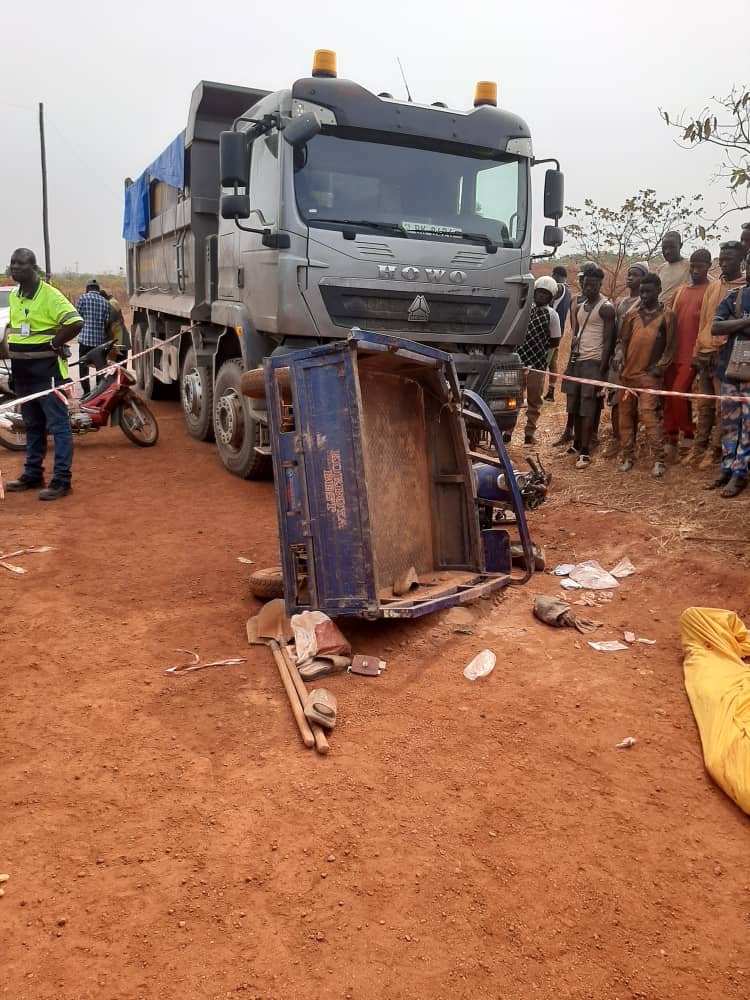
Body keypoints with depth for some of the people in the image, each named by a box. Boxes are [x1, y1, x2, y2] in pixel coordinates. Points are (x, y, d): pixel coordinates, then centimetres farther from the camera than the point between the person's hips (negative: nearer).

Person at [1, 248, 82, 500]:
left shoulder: (50, 295, -13)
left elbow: (76, 323, -24)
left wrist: (53, 344, -15)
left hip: (46, 369, -8)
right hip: (21, 371, 9)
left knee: (58, 425, -5)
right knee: (32, 426, 16)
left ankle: (61, 480, -3)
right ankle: (32, 474, 26)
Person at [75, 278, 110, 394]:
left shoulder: (82, 298, -4)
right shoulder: (105, 302, 5)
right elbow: (107, 322, 3)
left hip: (85, 337, -3)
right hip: (100, 339, 3)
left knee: (83, 366, 5)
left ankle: (86, 391, 0)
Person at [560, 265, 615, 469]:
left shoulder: (606, 307, -5)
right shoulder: (580, 307, 17)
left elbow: (608, 340, -10)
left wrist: (602, 369, -17)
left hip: (593, 362, -7)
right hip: (576, 360, 7)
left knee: (588, 409, -8)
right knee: (574, 407, 10)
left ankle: (585, 452, -6)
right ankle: (577, 445, 22)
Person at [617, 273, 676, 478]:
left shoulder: (666, 315, 2)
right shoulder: (632, 314, 11)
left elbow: (670, 346, 2)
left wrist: (659, 368, -7)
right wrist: (623, 365, 4)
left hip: (650, 374, -5)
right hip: (628, 373, 5)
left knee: (649, 415, -15)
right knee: (626, 416, 6)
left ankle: (659, 461, -14)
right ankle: (628, 458, 14)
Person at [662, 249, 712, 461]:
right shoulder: (679, 291, 16)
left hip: (692, 356, -6)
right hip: (674, 354, 6)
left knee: (678, 394, -13)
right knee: (668, 396, 6)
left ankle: (688, 436, 7)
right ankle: (670, 442, 14)